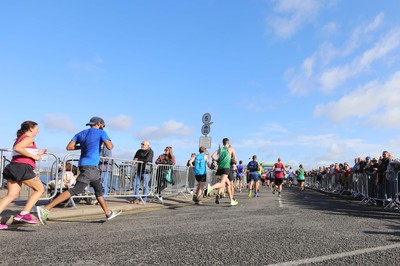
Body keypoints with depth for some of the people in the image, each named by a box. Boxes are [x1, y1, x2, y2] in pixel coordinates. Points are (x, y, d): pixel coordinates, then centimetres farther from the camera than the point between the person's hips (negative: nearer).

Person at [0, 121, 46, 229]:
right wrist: (33, 156, -14)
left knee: (11, 195, 5)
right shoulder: (29, 138, -3)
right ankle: (24, 213, -2)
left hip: (13, 167, 9)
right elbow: (16, 148, -21)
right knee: (40, 189, 4)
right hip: (23, 168, -9)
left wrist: (37, 154, 28)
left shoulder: (19, 139, 26)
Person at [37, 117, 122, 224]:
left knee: (99, 190, 18)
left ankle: (108, 213, 28)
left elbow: (69, 147, 5)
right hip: (90, 166, -9)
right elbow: (110, 147, -11)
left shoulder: (81, 133, 14)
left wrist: (82, 146, 18)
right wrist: (110, 142, 11)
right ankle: (45, 209, -17)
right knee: (75, 190, -13)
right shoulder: (101, 132, -3)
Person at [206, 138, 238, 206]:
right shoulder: (231, 149, 11)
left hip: (220, 168, 6)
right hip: (226, 168, -6)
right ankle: (211, 187, -46)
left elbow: (213, 156, 3)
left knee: (228, 184, 17)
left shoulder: (219, 149, 19)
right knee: (222, 184, -19)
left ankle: (232, 200, 19)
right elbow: (235, 160, 10)